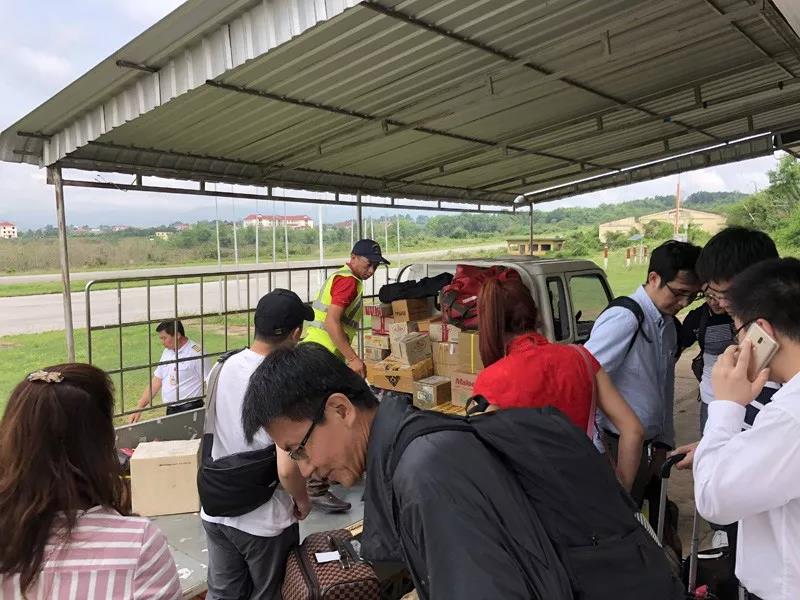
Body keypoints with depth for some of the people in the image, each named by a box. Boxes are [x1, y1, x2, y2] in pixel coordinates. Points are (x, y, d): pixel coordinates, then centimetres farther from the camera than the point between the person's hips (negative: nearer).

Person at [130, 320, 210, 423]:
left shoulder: (196, 352, -12)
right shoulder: (167, 352, 11)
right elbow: (156, 382, 13)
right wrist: (139, 409, 8)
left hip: (190, 411, -7)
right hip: (170, 411, 7)